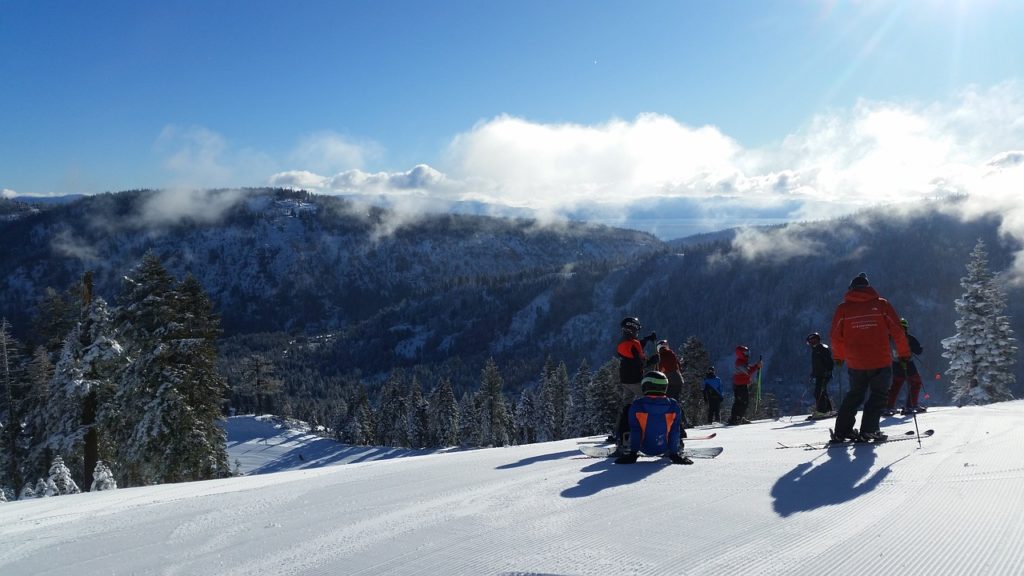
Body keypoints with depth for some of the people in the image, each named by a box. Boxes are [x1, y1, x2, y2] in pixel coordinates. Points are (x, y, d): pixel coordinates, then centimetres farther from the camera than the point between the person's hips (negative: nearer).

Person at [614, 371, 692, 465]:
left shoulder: (637, 405, -19)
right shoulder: (673, 406, -16)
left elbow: (634, 431, -13)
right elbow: (675, 432, -8)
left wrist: (633, 452, -5)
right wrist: (674, 453, 1)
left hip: (644, 448, -1)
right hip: (664, 449, 1)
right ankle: (677, 454, 31)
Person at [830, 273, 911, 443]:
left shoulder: (843, 308, 3)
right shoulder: (881, 304, 0)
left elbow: (836, 336, 4)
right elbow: (897, 330, -1)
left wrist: (838, 357, 19)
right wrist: (904, 352, 10)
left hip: (855, 363, 2)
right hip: (881, 362, -2)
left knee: (855, 395, 17)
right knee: (879, 395, 12)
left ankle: (841, 431, 13)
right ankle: (868, 430, 1)